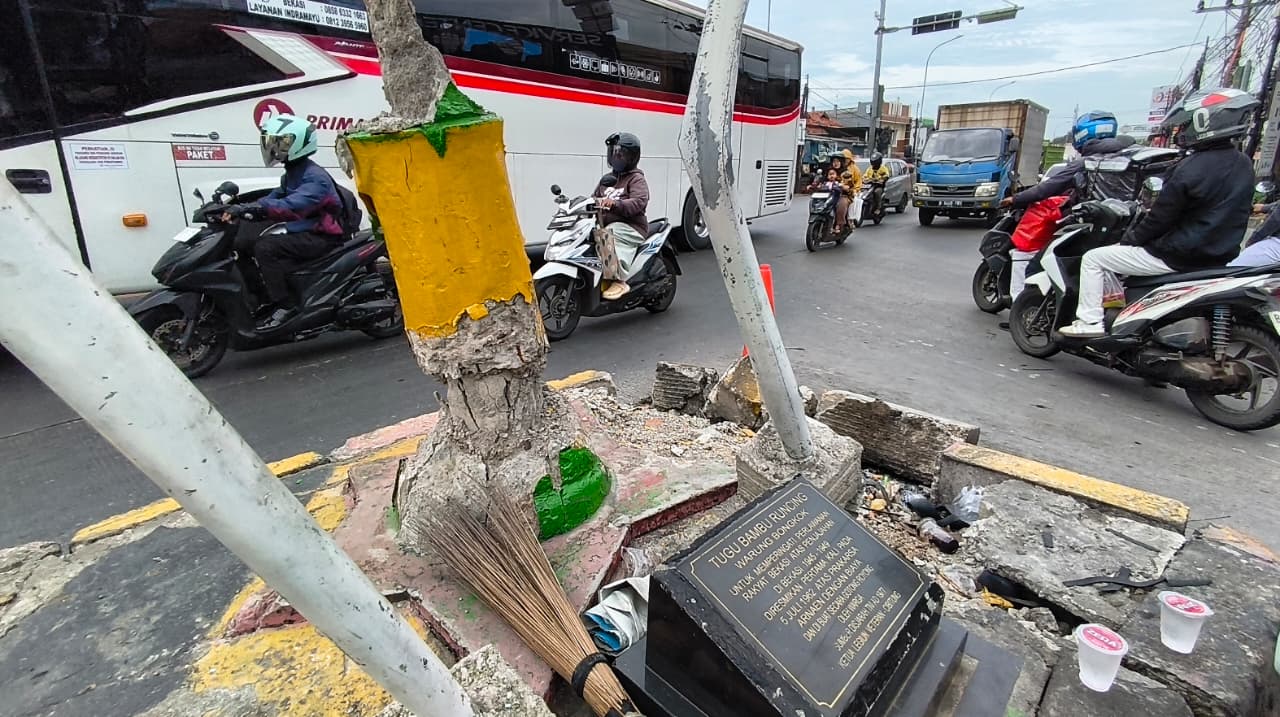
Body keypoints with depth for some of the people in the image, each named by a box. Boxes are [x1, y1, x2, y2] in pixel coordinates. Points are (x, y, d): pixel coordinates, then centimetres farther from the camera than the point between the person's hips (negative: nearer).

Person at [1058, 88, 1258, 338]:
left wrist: (1128, 241, -1)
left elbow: (1161, 217, -16)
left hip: (1177, 256, -9)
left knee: (1093, 259, -3)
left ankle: (1090, 322, -5)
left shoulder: (1191, 169, -21)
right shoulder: (1243, 165, 7)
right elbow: (1209, 210, 15)